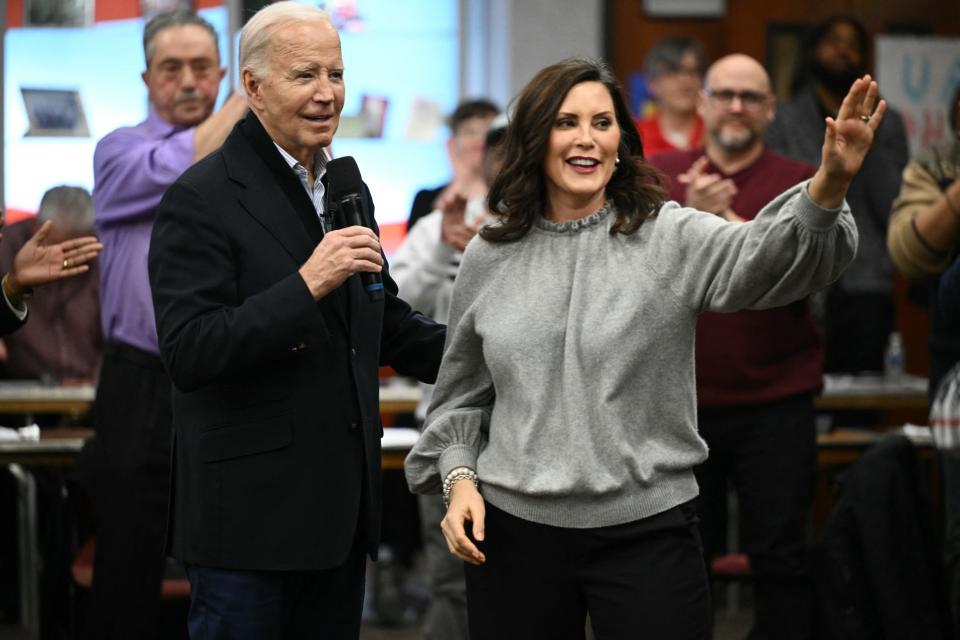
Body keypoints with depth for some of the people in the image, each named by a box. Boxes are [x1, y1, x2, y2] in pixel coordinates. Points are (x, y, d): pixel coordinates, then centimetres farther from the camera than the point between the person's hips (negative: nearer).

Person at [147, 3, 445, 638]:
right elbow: (188, 354, -20)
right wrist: (307, 285, -26)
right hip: (250, 512, -8)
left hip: (340, 508, 8)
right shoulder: (202, 198, -12)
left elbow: (385, 324, 23)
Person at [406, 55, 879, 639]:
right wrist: (459, 476, 2)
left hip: (647, 531, -2)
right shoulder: (488, 260, 7)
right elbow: (464, 392, 18)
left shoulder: (670, 237, -3)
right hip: (513, 532, 2)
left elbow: (762, 258, -22)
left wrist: (828, 187, -40)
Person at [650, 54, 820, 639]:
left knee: (782, 557, -2)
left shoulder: (800, 182, 1)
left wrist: (724, 218, -19)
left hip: (775, 401, -1)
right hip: (682, 400, 2)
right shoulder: (661, 175, 6)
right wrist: (690, 214, -20)